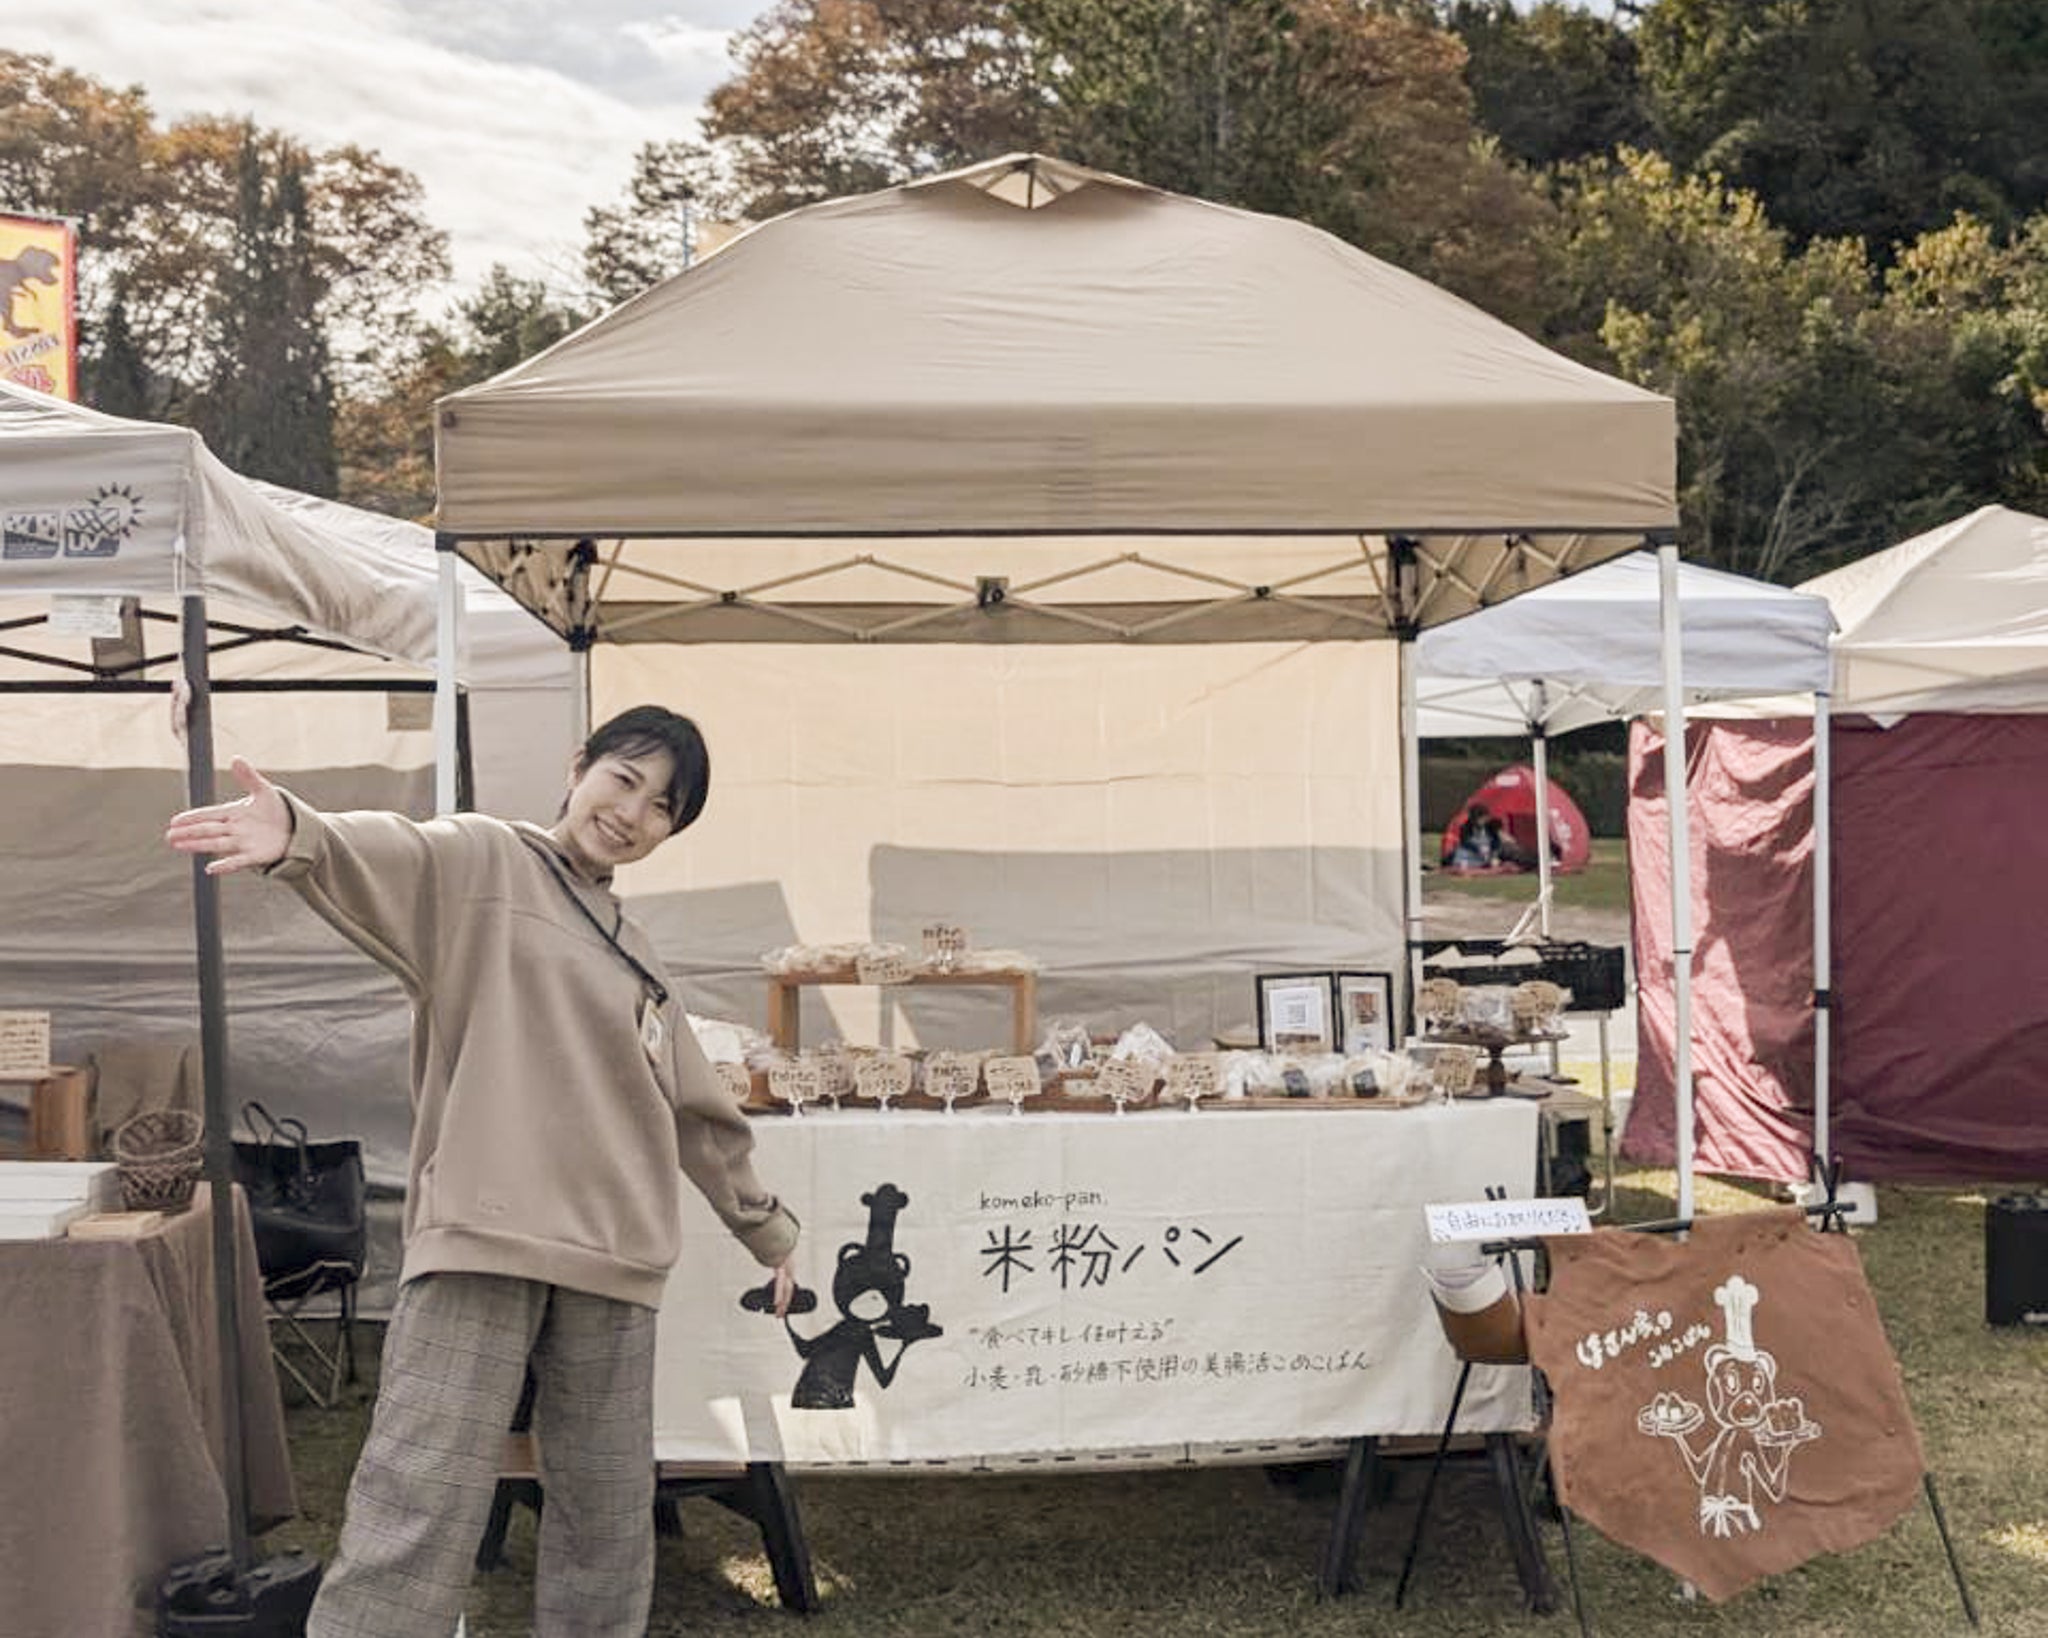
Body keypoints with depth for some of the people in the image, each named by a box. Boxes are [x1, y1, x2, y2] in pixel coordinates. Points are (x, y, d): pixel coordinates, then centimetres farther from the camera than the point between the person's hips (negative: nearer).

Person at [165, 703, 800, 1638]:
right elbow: (383, 860, -19)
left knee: (607, 1522, 9)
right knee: (419, 1515, -12)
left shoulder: (637, 962, 22)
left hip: (611, 1259, 6)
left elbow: (702, 1115, 31)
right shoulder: (480, 862, 5)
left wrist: (768, 1231, 37)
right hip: (481, 1240, -6)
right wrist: (299, 835, -42)